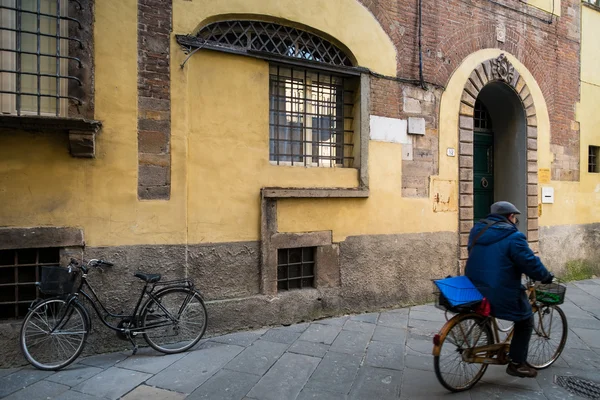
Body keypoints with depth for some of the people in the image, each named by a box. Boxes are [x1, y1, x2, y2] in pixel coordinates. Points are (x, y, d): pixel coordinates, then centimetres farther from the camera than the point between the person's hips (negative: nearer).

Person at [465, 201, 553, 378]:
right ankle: (517, 363, 16)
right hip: (501, 293, -7)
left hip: (475, 288, 8)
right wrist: (546, 277, 7)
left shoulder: (477, 230, 9)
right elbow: (531, 263, -12)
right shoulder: (513, 237, -15)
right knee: (525, 320, 16)